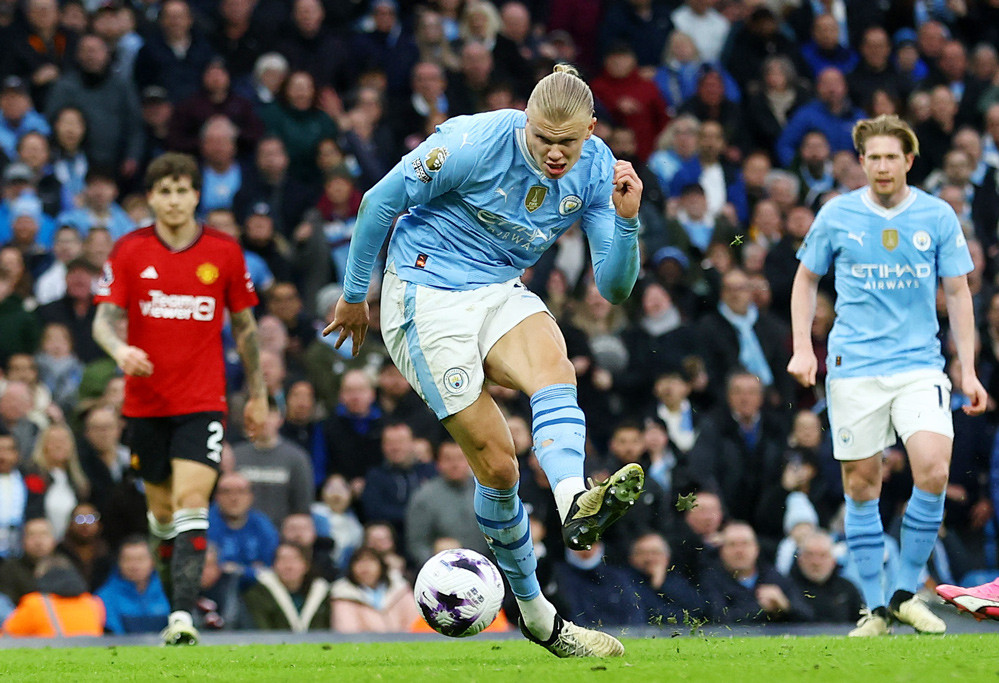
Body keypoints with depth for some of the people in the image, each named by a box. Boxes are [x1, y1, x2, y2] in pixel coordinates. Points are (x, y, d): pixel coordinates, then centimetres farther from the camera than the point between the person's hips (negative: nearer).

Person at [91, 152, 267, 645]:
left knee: (191, 503, -17)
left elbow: (245, 326, 10)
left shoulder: (224, 252, 0)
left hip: (203, 402, -2)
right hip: (146, 400, 2)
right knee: (162, 509, 11)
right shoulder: (129, 251, -1)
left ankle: (181, 616, -24)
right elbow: (105, 319, -5)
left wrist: (257, 395, 11)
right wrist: (120, 349, -28)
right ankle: (177, 597, 35)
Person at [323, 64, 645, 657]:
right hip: (428, 295, -4)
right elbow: (381, 201, -7)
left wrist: (627, 219, -23)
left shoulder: (597, 170, -5)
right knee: (497, 463, -11)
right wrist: (354, 296, 2)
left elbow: (614, 289, -4)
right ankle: (533, 610, 2)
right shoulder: (476, 143, -19)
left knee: (554, 369, -32)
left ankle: (576, 506, -56)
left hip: (502, 293, 4)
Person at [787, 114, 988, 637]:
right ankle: (874, 609, 9)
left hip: (920, 364, 0)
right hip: (854, 368, 0)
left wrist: (968, 371, 4)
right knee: (861, 485, 0)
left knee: (933, 471, -17)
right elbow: (806, 279, 14)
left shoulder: (938, 216, 3)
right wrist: (802, 348, 3)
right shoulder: (837, 215, 2)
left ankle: (906, 593, -1)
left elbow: (957, 292, 9)